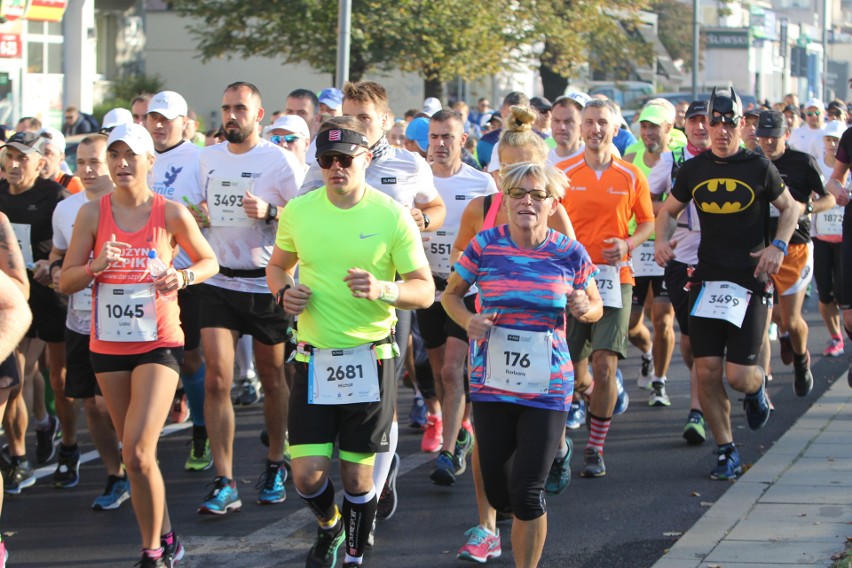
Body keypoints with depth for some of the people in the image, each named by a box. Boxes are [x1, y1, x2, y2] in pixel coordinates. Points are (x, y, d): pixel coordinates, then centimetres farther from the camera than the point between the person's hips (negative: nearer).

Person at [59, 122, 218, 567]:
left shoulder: (172, 213, -5)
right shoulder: (92, 213, -1)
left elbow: (209, 260, 9)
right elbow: (65, 281, 1)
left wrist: (184, 276, -12)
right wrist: (96, 267, -19)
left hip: (158, 344, -4)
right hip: (107, 344, 4)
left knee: (137, 452, -15)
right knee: (133, 452, 12)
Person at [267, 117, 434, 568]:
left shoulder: (391, 216, -7)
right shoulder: (298, 211, 1)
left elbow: (425, 290, -6)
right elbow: (278, 266, 17)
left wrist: (384, 289, -26)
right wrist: (284, 291, -6)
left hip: (369, 357, -2)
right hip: (314, 358, 2)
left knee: (357, 475, 4)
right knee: (307, 475, -1)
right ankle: (329, 526, 33)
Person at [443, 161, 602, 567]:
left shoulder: (569, 254, -3)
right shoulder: (485, 246, -4)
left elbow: (596, 307, 10)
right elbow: (451, 294, 8)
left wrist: (585, 309, -14)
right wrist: (467, 321, -13)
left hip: (547, 388, -1)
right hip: (492, 384, 1)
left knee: (527, 495, -7)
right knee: (498, 493, 10)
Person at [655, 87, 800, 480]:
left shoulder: (759, 168, -2)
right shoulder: (693, 170, 5)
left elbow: (790, 208, 11)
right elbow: (668, 211, 18)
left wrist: (778, 245, -6)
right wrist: (662, 238, -2)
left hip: (750, 281, -3)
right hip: (707, 280, 3)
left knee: (738, 374, -6)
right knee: (707, 372, -4)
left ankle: (757, 388, 32)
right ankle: (726, 452, 10)